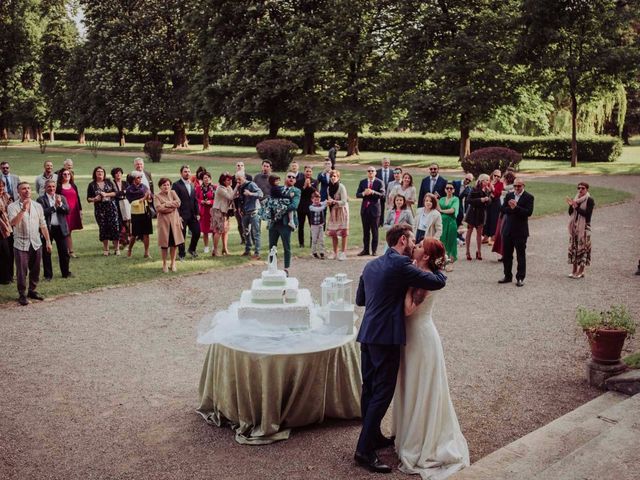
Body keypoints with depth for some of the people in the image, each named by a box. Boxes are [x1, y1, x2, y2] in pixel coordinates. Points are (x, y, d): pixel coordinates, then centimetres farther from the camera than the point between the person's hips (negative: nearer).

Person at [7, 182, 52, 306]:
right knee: (22, 271, 1)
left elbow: (43, 225, 10)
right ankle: (22, 294, 13)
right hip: (21, 244, -4)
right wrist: (23, 209, -29)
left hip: (36, 243, 4)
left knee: (35, 270, 11)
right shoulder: (13, 206, -6)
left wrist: (48, 241, 6)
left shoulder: (37, 206, 7)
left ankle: (32, 291, 26)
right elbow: (13, 223, -22)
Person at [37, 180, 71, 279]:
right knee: (46, 253, 6)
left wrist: (60, 204, -16)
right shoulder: (41, 199, -3)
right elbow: (43, 212, -16)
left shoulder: (61, 198, 8)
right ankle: (48, 275, 16)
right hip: (47, 229, -3)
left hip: (60, 228, 3)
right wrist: (54, 206, -17)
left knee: (64, 252, 8)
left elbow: (67, 211, -1)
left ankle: (65, 272, 22)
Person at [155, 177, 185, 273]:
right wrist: (172, 206, -12)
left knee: (174, 243, 4)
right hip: (164, 221, -2)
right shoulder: (158, 196, -1)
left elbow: (178, 203, -6)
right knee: (164, 244, 2)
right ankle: (164, 264, 16)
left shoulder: (173, 192, 8)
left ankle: (172, 263, 18)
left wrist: (166, 204, -11)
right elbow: (158, 208, -16)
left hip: (174, 221, 2)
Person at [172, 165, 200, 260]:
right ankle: (181, 254, 15)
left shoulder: (192, 185, 14)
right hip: (182, 215, -6)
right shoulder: (176, 185, -6)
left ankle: (192, 249, 28)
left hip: (193, 215, 6)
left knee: (197, 232, 4)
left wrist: (197, 213, 7)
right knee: (181, 235, 1)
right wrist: (178, 215, -16)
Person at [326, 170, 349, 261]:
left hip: (342, 211, -6)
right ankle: (335, 252, 16)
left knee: (343, 232, -5)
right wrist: (328, 202, -4)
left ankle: (343, 253, 0)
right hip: (333, 211, 6)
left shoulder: (341, 187, -13)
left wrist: (334, 202, -30)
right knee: (332, 232, 6)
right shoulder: (329, 188, 5)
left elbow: (344, 202, -18)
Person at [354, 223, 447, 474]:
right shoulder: (400, 264, -12)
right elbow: (437, 282, -11)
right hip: (386, 337, -9)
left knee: (369, 388, 16)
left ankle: (373, 437, 31)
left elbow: (360, 299, 22)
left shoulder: (371, 265, 14)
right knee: (382, 392, -3)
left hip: (367, 335, 9)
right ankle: (364, 450, -1)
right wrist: (439, 270, 11)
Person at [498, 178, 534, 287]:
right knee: (506, 254, 11)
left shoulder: (528, 197, -5)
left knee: (521, 255, 2)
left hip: (520, 230, -5)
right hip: (508, 229, 5)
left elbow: (529, 212, -16)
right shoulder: (509, 195, 9)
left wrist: (516, 207, -20)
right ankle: (508, 276, 22)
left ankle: (520, 278, 9)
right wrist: (511, 208, -18)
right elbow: (503, 209, 1)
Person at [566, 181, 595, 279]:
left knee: (582, 248, -4)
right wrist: (571, 206, -7)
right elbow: (570, 213, 10)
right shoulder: (576, 199, 12)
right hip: (574, 226, 7)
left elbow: (587, 213, -17)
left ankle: (581, 271, 1)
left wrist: (576, 207, -19)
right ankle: (574, 270, 15)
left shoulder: (589, 200, -7)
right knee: (573, 247, 7)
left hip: (584, 227, -6)